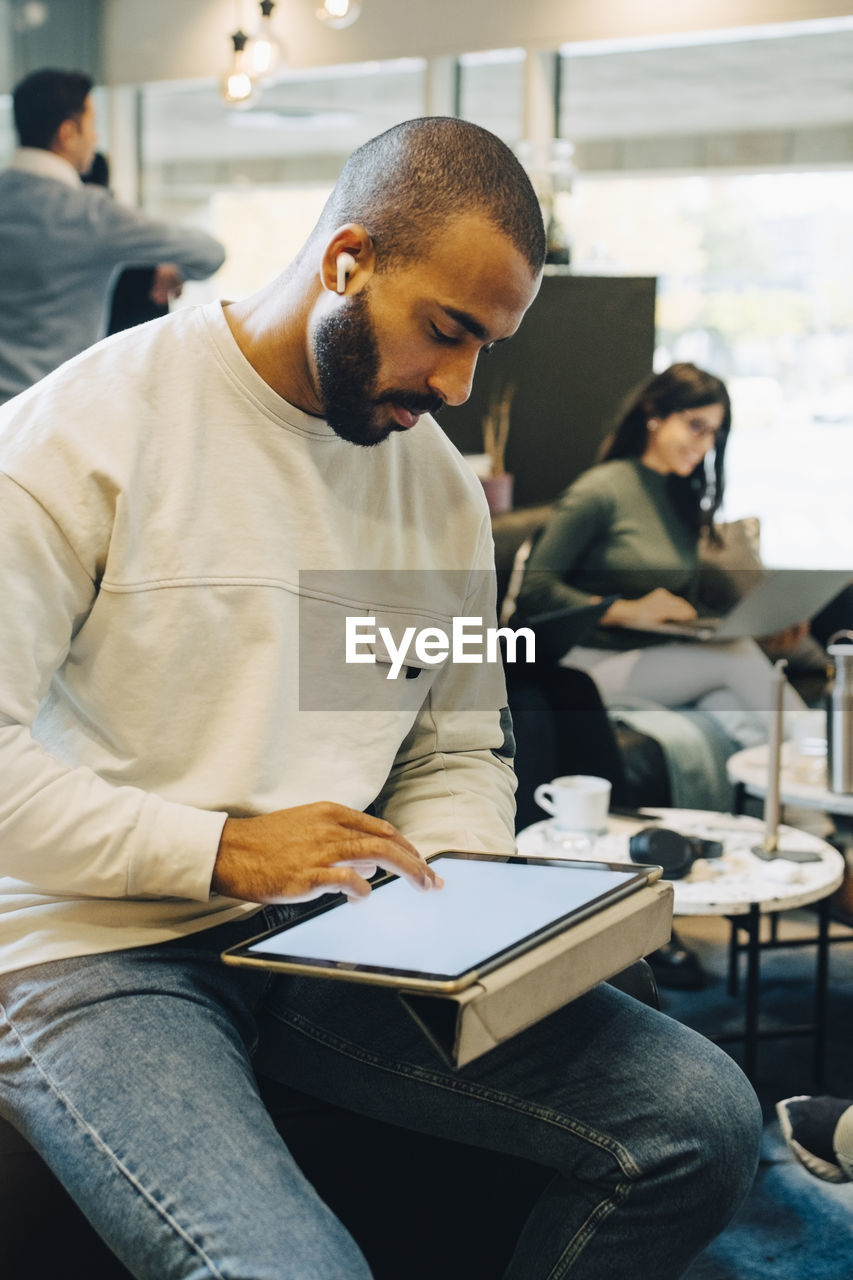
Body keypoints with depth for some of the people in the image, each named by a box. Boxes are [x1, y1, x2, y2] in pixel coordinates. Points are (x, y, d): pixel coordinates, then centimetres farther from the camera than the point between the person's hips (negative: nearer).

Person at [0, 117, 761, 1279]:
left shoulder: (440, 484, 12)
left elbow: (459, 752, 18)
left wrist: (451, 896, -4)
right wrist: (220, 851, -20)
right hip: (100, 951, -5)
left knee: (700, 1117, -11)